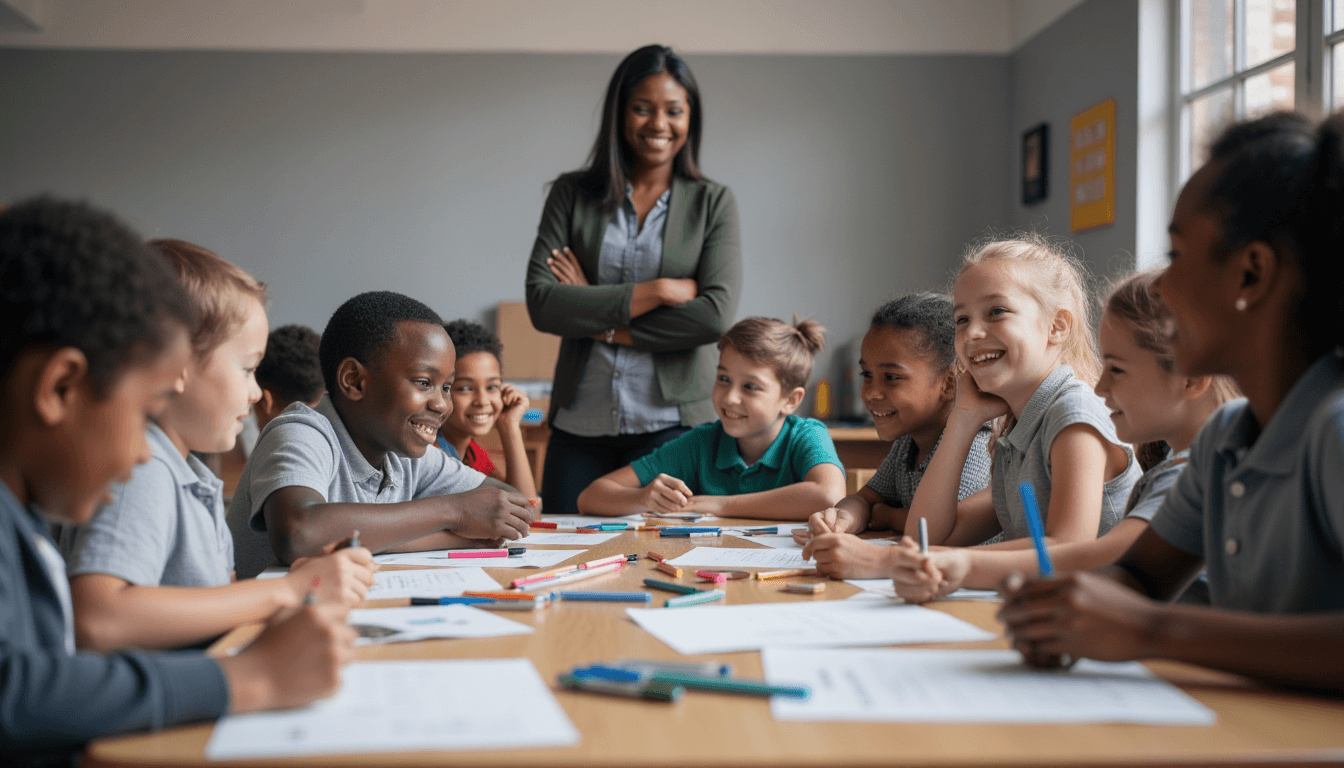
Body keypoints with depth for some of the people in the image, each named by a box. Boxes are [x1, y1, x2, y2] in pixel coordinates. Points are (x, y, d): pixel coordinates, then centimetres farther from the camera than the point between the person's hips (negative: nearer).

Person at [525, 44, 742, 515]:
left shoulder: (712, 204, 5)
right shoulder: (573, 195, 7)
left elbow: (717, 314, -9)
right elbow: (540, 303, -5)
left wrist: (602, 325, -8)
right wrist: (656, 291, -10)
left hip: (670, 424, -1)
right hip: (579, 425, 1)